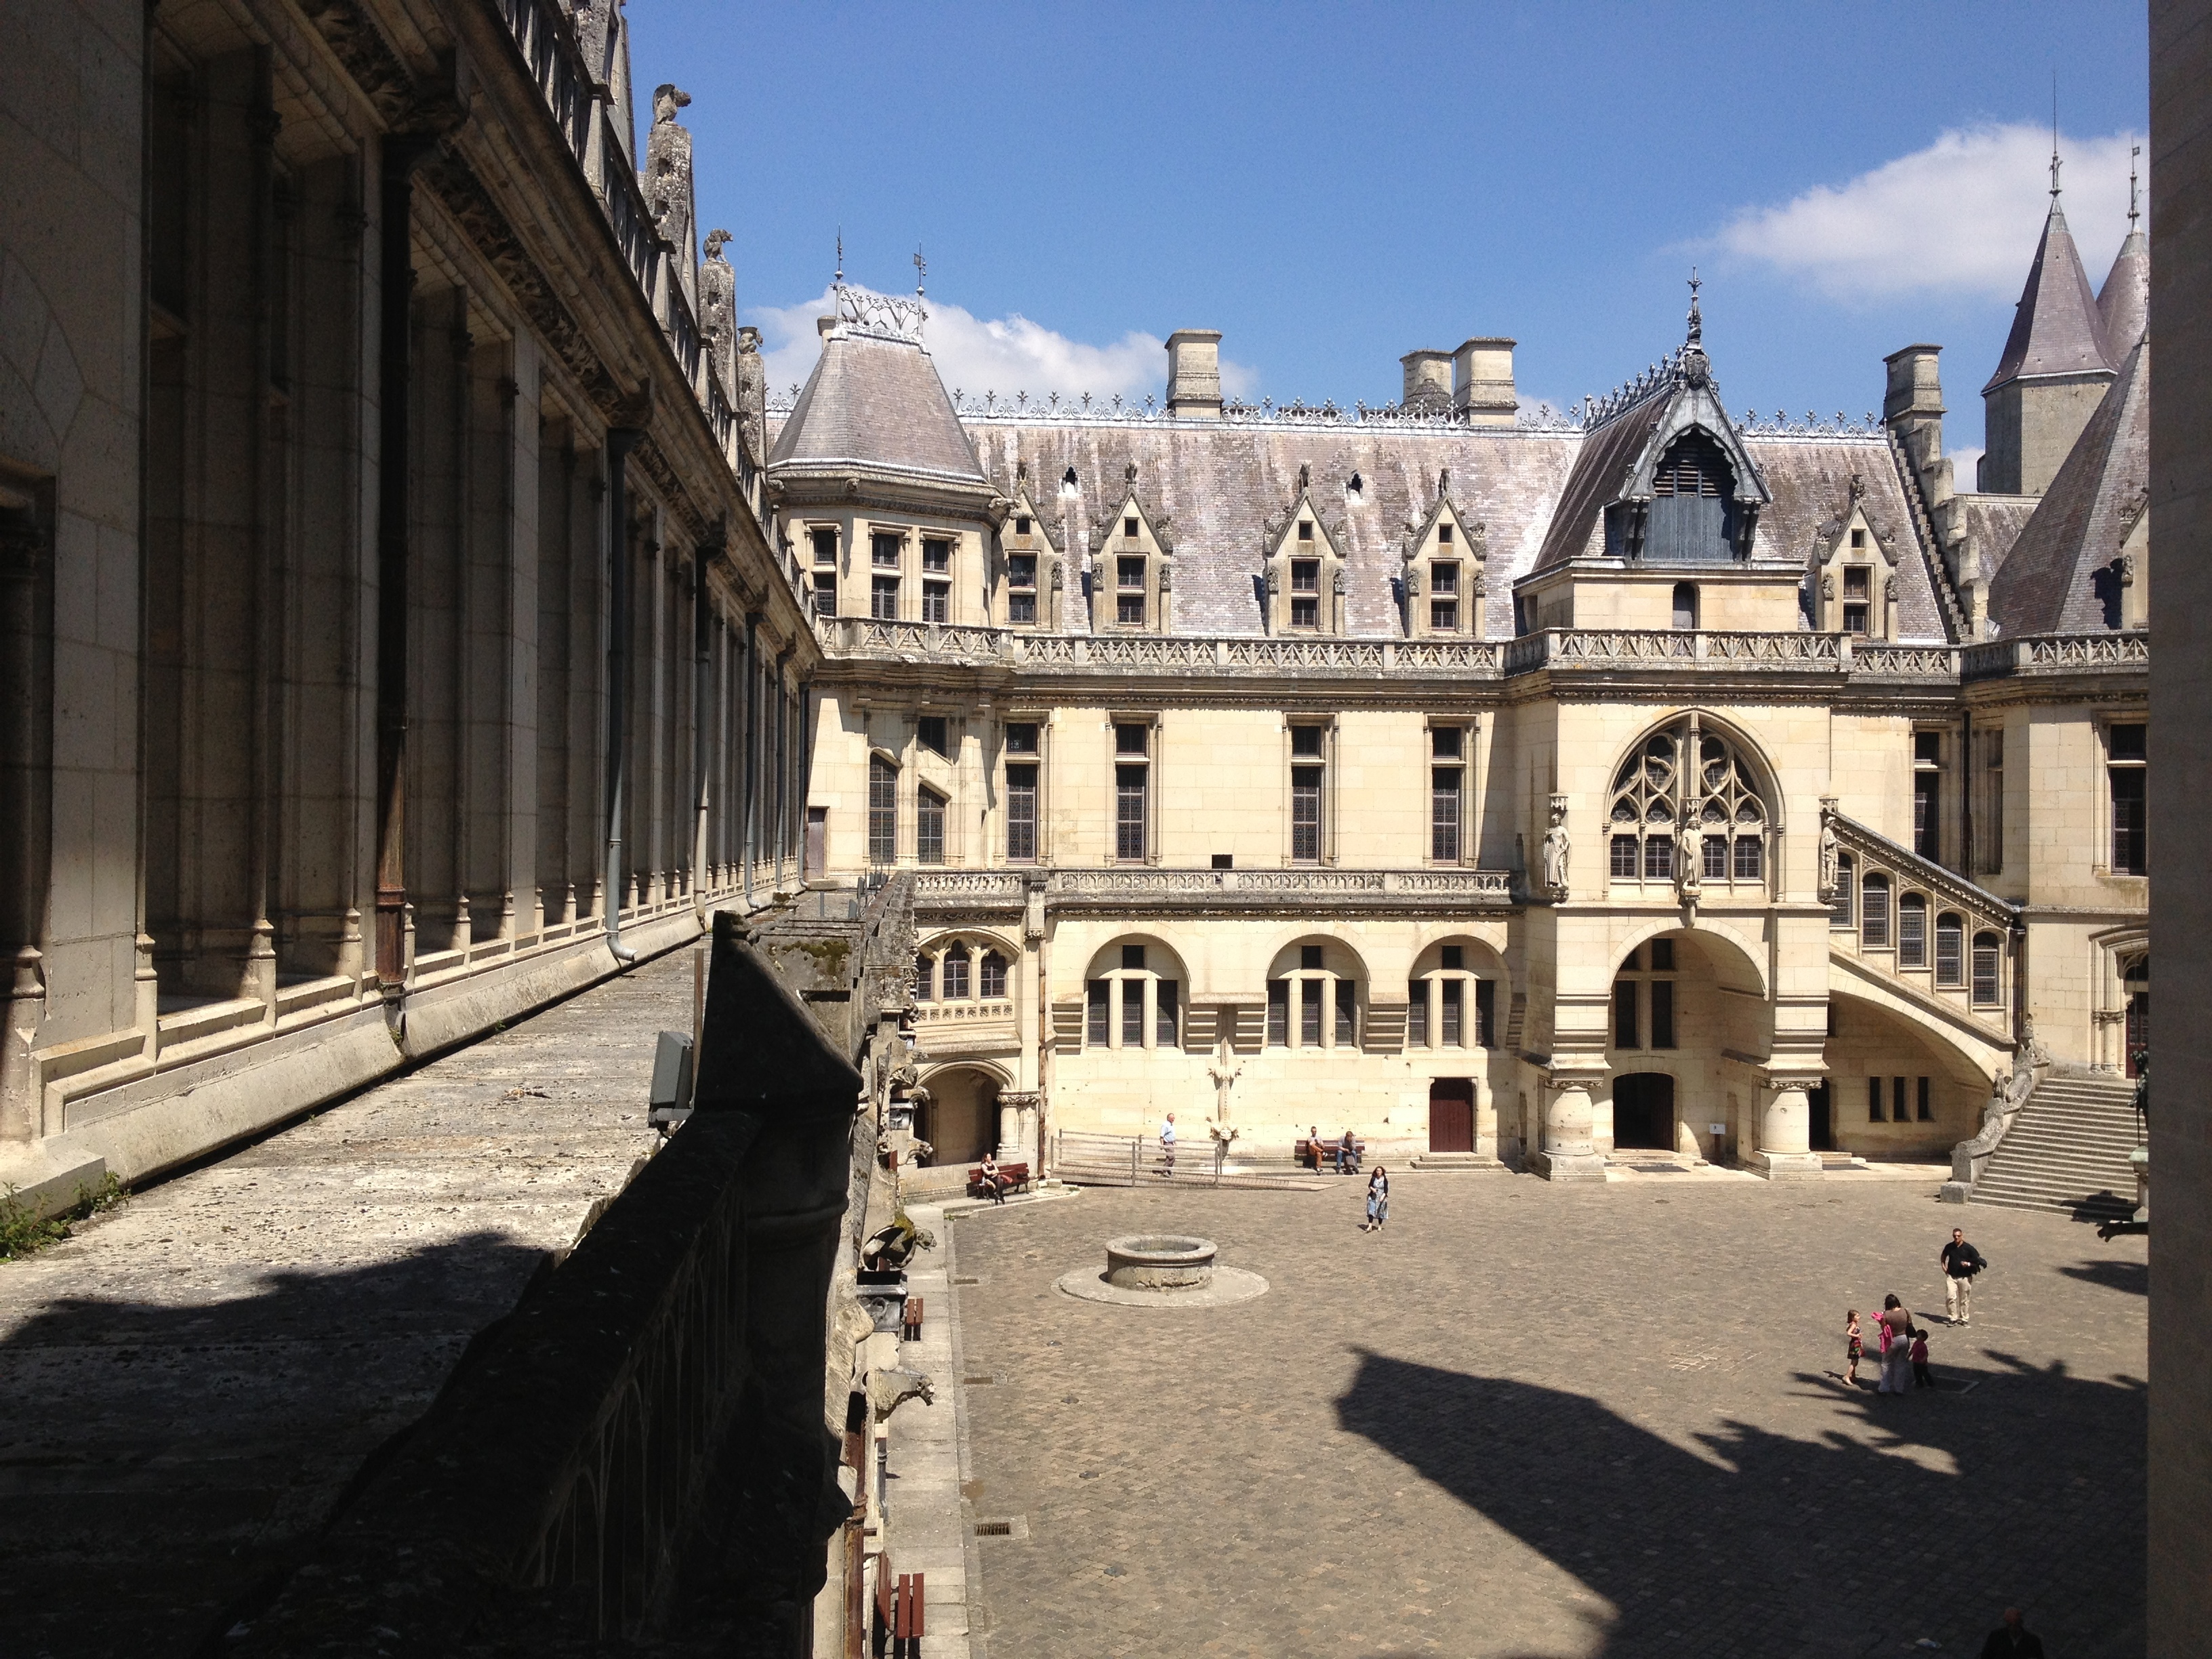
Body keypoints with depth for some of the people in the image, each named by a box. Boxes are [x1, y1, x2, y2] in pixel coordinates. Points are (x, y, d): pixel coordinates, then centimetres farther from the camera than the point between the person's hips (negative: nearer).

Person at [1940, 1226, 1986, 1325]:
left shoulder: (1969, 1248, -7)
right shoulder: (1949, 1247, 2)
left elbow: (1978, 1261, -2)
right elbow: (1943, 1257, 22)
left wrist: (1969, 1264, -17)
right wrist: (1943, 1266, 8)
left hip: (1965, 1277, -2)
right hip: (1951, 1276, 2)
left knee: (1964, 1300, 8)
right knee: (1950, 1297, -11)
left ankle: (1964, 1319, 23)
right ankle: (1953, 1318, -1)